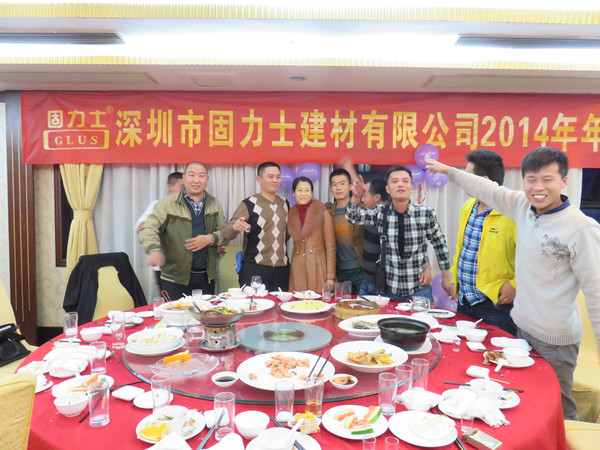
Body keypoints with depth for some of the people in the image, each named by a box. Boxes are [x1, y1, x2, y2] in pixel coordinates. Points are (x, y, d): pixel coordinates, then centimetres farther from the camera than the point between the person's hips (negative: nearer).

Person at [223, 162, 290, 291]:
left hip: (282, 269, 4)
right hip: (254, 270, -4)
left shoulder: (285, 203, 12)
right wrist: (235, 227, -32)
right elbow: (227, 234, -12)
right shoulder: (249, 204, -4)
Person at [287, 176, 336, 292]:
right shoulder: (291, 214, 10)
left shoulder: (323, 212, -2)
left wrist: (331, 276, -7)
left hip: (318, 269, -3)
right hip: (298, 269, 3)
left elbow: (330, 246, -3)